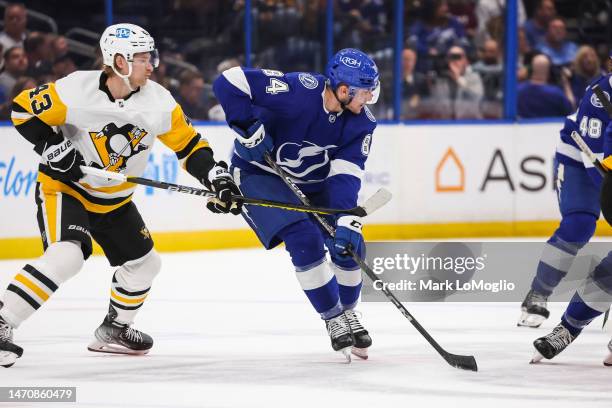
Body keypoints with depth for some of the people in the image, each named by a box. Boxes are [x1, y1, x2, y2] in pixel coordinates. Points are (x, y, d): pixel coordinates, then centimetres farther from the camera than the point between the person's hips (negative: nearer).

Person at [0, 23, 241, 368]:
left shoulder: (157, 100, -11)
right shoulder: (78, 90, -24)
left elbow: (187, 142, -2)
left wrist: (217, 176, -14)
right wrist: (52, 147, -25)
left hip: (114, 200, 7)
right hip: (64, 187, -7)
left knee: (144, 262, 12)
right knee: (65, 256, -29)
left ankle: (113, 330, 35)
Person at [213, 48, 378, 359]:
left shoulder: (362, 121, -15)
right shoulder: (297, 90, -32)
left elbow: (346, 175, -21)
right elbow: (229, 82, -31)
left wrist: (348, 220, -35)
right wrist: (249, 129, -34)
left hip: (313, 182, 6)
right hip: (260, 172, -6)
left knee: (349, 244, -3)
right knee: (305, 240, -22)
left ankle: (347, 311, 22)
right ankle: (333, 319, -6)